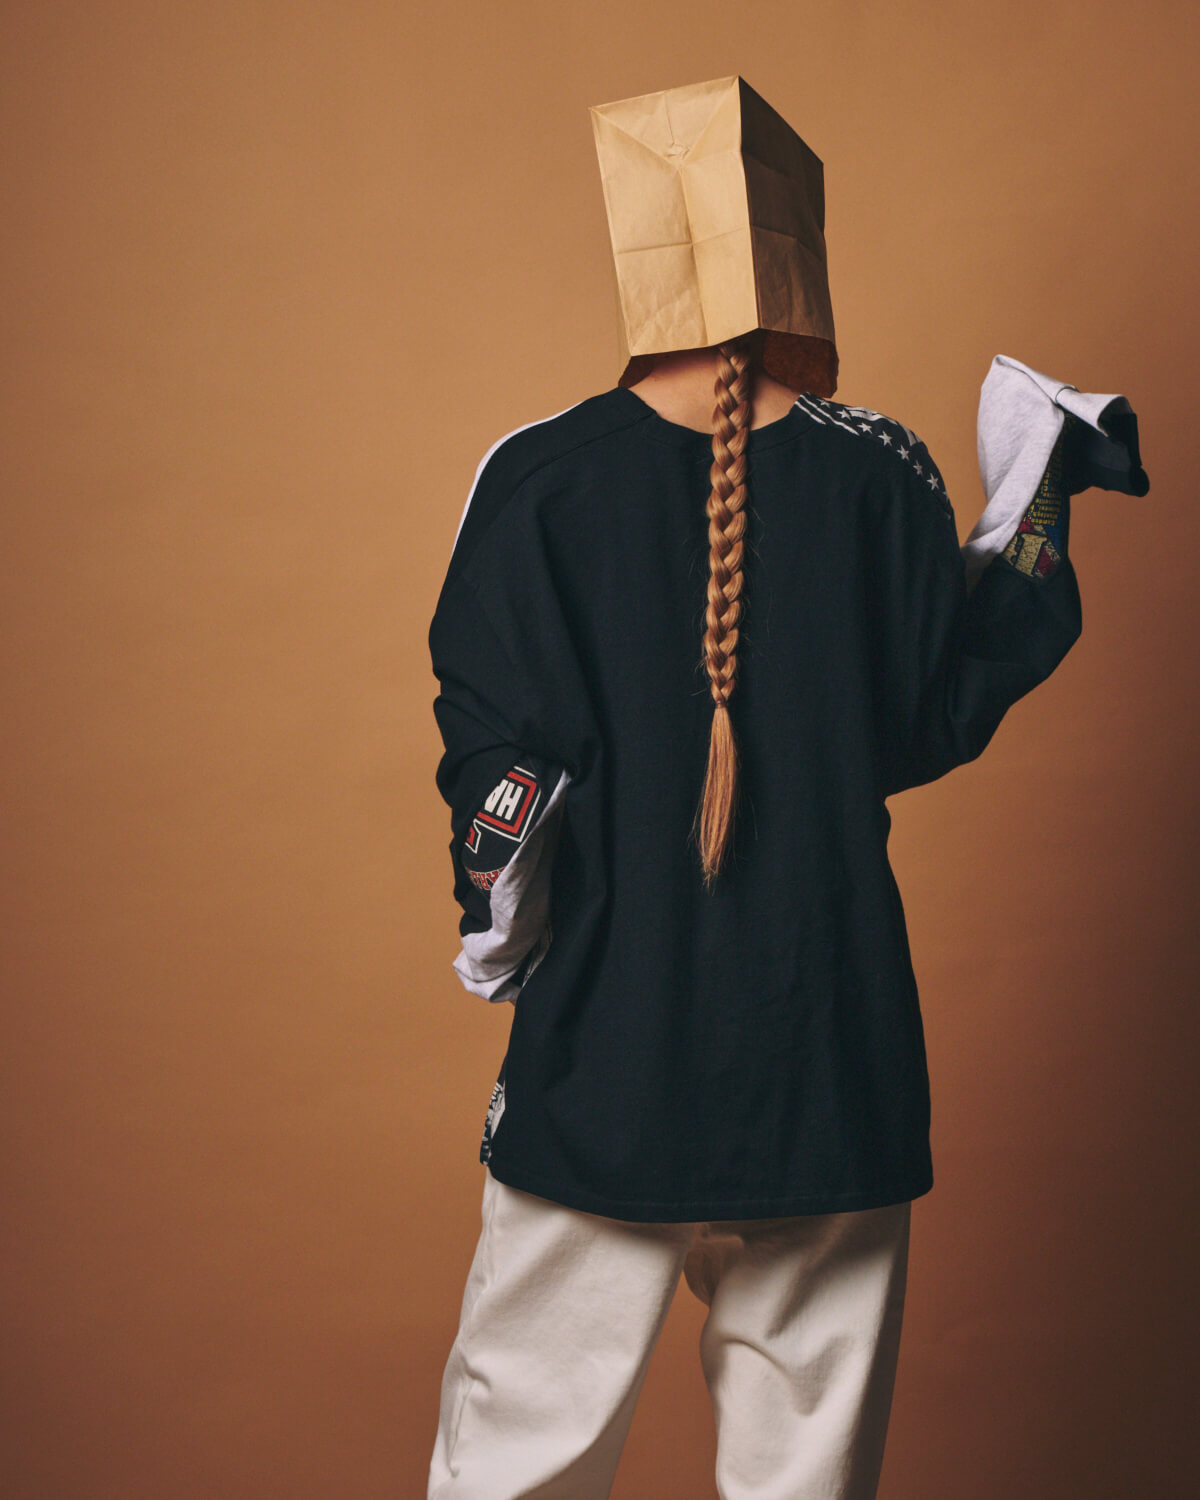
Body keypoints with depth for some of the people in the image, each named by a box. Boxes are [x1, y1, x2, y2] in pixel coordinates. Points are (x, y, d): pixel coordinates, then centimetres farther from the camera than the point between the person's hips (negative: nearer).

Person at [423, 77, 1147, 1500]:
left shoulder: (536, 476, -7)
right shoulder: (882, 475, -5)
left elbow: (496, 752, -7)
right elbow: (936, 723, 3)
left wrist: (494, 926, 10)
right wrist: (1036, 520, 13)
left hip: (601, 1043, 0)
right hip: (827, 1054, 1)